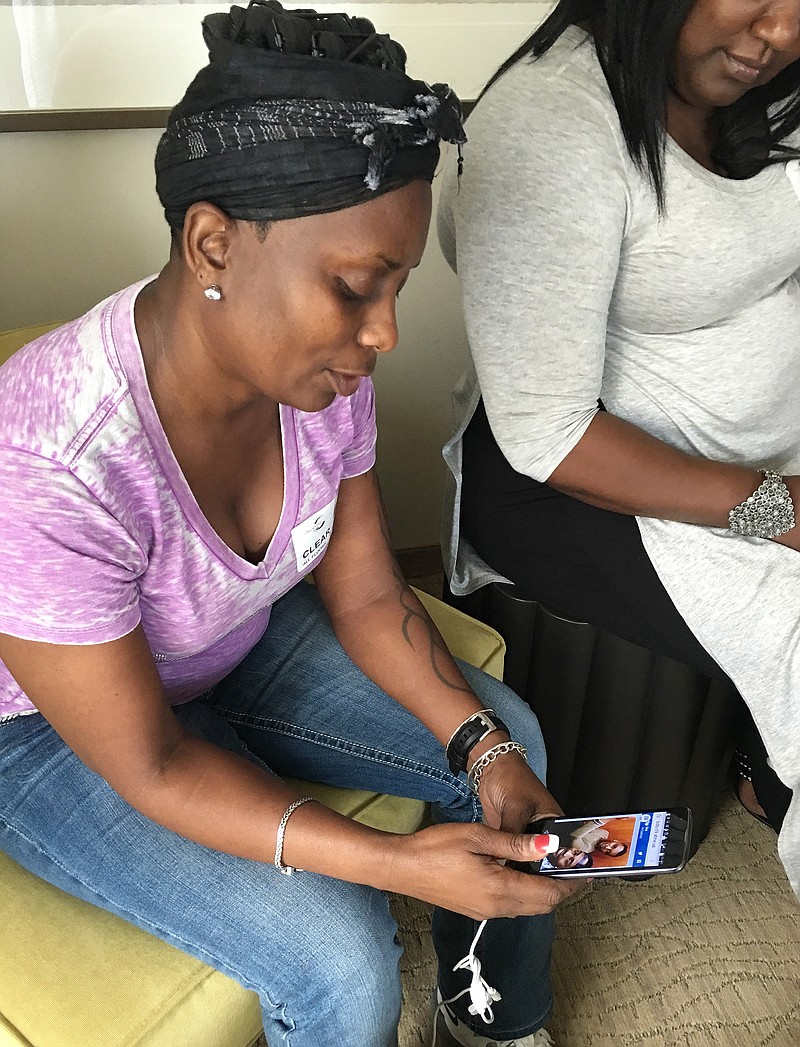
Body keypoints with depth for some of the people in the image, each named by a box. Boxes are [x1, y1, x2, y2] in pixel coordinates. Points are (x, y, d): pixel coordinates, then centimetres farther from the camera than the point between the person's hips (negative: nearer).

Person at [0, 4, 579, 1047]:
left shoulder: (318, 368, -17)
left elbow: (367, 594, -5)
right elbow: (148, 765, -26)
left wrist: (485, 749, -17)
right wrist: (395, 863, -32)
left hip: (243, 642, 6)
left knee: (512, 741, 1)